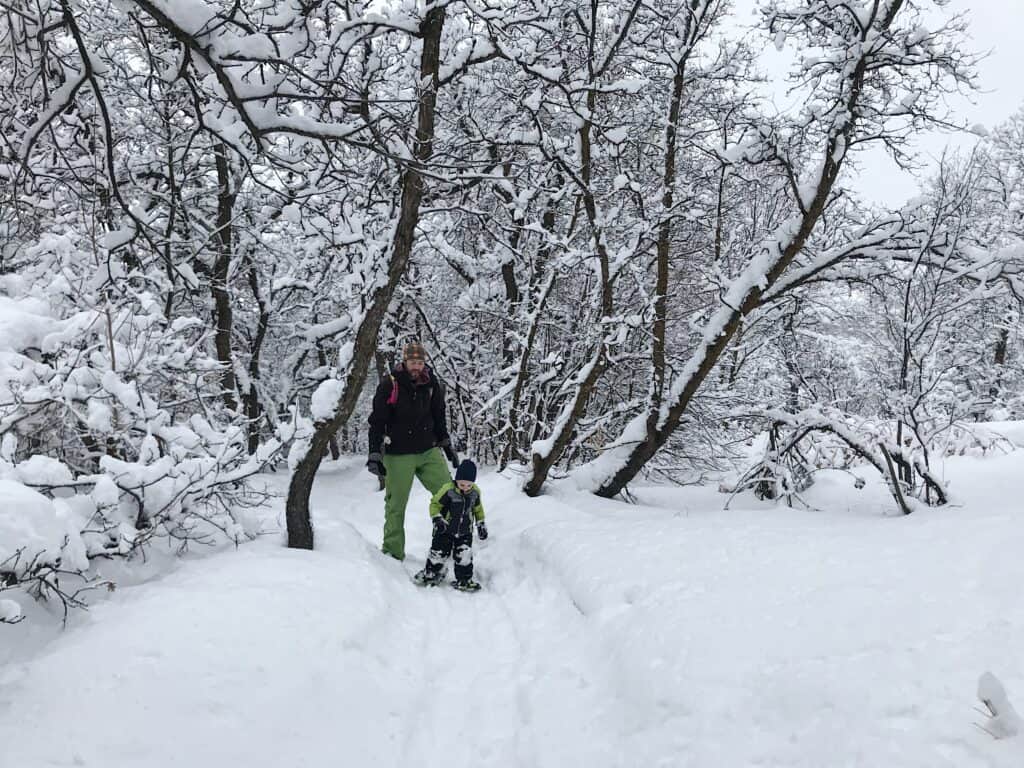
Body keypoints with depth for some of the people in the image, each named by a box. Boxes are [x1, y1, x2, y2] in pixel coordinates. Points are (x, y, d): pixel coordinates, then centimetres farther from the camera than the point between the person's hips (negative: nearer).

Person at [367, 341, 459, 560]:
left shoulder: (431, 384, 4)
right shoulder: (389, 385, -10)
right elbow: (377, 423, -7)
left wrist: (447, 446, 20)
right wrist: (375, 455, -12)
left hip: (429, 452, 4)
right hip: (398, 455, -4)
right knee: (396, 504, 3)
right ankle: (393, 551, 15)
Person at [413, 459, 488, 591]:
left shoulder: (475, 492, -4)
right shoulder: (448, 490, -19)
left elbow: (478, 509, 13)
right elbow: (435, 504, -10)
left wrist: (481, 524, 12)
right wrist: (437, 519, -22)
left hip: (465, 532, 3)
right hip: (445, 531, -3)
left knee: (464, 557, -1)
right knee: (438, 553, 5)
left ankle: (464, 580, 14)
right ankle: (430, 573, 28)